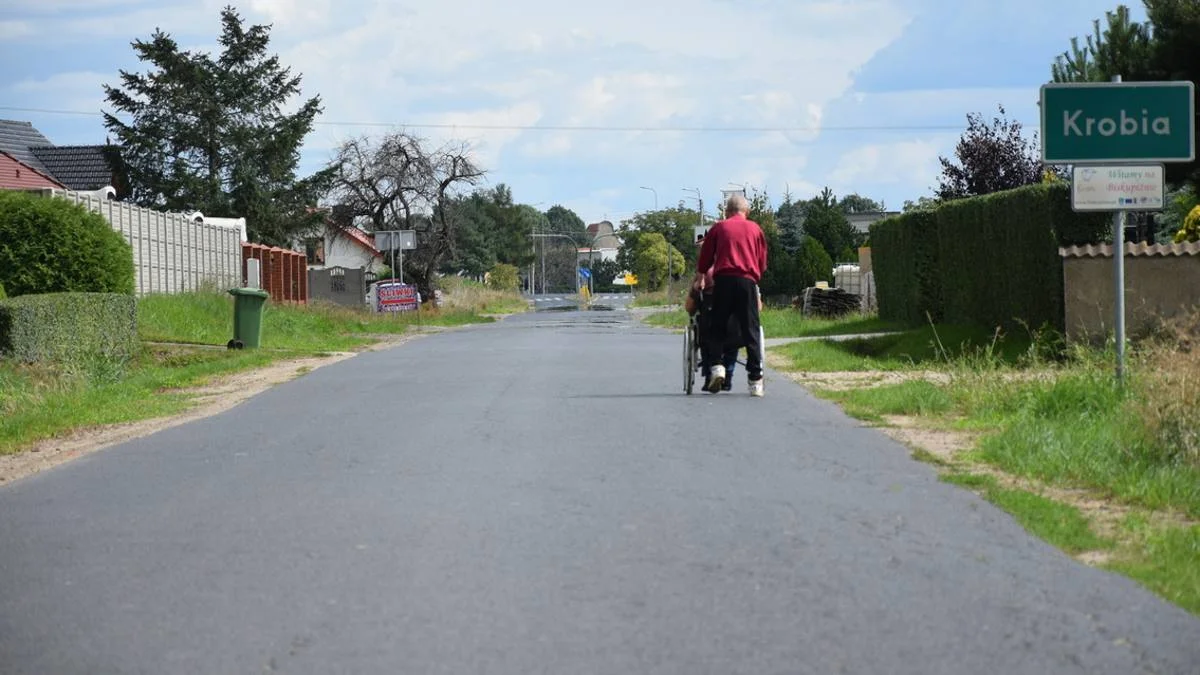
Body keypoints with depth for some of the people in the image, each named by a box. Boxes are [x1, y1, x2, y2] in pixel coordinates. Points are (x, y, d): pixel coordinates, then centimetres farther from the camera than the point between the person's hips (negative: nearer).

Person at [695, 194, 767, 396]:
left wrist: (700, 277, 33)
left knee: (717, 327, 9)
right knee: (751, 331, 1)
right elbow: (763, 262, 19)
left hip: (723, 280, 0)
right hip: (748, 281, 0)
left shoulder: (719, 228, 13)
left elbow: (704, 260, 16)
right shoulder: (755, 229, 15)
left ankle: (714, 366, -10)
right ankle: (756, 380, -3)